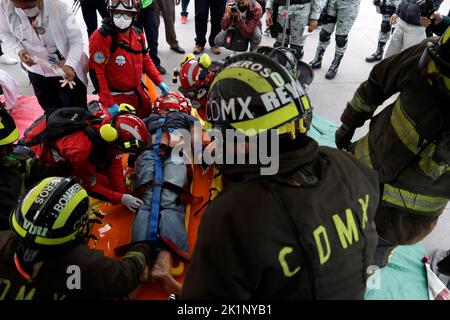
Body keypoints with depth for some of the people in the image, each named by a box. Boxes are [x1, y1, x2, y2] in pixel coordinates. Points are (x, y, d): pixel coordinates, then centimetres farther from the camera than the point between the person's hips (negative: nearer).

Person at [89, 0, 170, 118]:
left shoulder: (138, 34, 3)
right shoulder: (102, 37, -18)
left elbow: (146, 60, 15)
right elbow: (96, 71, -20)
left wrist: (159, 82, 4)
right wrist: (109, 104, -23)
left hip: (138, 92, 7)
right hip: (117, 98, -7)